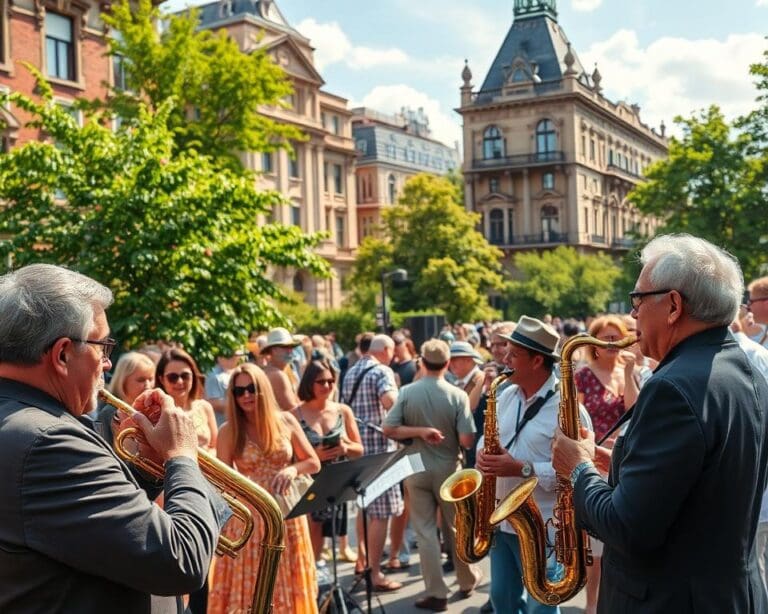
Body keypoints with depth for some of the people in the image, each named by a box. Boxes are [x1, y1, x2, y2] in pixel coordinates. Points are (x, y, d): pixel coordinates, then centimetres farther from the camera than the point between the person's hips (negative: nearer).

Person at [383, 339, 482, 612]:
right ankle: (467, 580, 34)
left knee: (425, 531, 6)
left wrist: (419, 431, -9)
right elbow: (467, 441, -18)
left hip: (417, 469, 0)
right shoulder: (457, 395, -14)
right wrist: (453, 436, 3)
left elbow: (388, 429, -12)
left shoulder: (407, 392, -9)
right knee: (456, 527, 17)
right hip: (448, 469, 0)